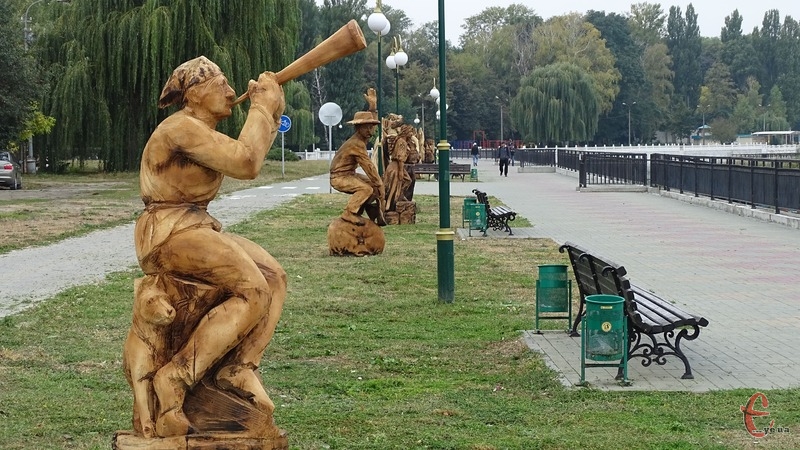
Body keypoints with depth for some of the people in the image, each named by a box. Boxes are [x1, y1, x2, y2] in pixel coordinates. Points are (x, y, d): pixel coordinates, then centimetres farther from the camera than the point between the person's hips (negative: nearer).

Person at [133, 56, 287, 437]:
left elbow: (253, 152, 24)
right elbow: (245, 163, -23)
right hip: (168, 233, -10)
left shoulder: (203, 131, 17)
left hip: (198, 230, 10)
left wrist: (266, 106, 13)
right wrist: (263, 107, -13)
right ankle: (175, 379, -25)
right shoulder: (182, 128, -16)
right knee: (251, 289, -25)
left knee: (274, 276, -7)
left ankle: (239, 369, -15)